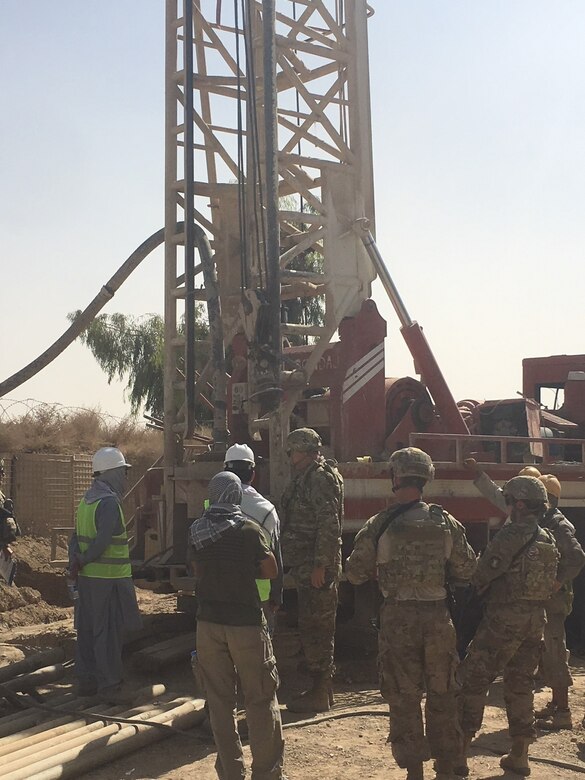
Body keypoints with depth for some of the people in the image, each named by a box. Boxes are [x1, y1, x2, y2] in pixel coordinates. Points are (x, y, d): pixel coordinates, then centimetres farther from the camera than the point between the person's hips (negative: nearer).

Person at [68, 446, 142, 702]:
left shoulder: (87, 499, 12)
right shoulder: (109, 502, -17)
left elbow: (76, 537, 10)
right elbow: (102, 541, -22)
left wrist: (75, 562, 2)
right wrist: (82, 562, -9)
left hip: (87, 576, 9)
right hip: (109, 578, -9)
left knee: (87, 629, 14)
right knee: (108, 632, -2)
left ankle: (86, 680, 23)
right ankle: (109, 685, 4)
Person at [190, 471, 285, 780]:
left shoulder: (196, 531, 1)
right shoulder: (249, 529, -11)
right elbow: (271, 571, -2)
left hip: (208, 623, 4)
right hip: (246, 623, -4)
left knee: (219, 700, 11)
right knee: (260, 699, 6)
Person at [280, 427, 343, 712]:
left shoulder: (321, 478, -14)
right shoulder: (305, 478, 18)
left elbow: (329, 525, -22)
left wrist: (320, 565, -24)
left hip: (318, 569, -10)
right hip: (306, 567, 10)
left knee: (315, 628, -5)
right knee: (317, 628, 15)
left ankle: (319, 694, 2)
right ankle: (322, 688, 24)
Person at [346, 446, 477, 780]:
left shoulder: (379, 525, -9)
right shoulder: (447, 523, -2)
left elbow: (355, 573, -2)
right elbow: (466, 570, 5)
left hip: (398, 618, -2)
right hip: (438, 616, 2)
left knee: (404, 697, 8)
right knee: (442, 695, 15)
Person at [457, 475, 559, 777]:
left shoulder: (513, 534, -15)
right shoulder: (549, 540, 10)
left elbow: (482, 573, -12)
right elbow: (551, 583, 16)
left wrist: (469, 590, 6)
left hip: (505, 619, -7)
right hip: (535, 620, 8)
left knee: (473, 681, 0)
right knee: (520, 685, 15)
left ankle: (459, 754, -1)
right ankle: (520, 755, 17)